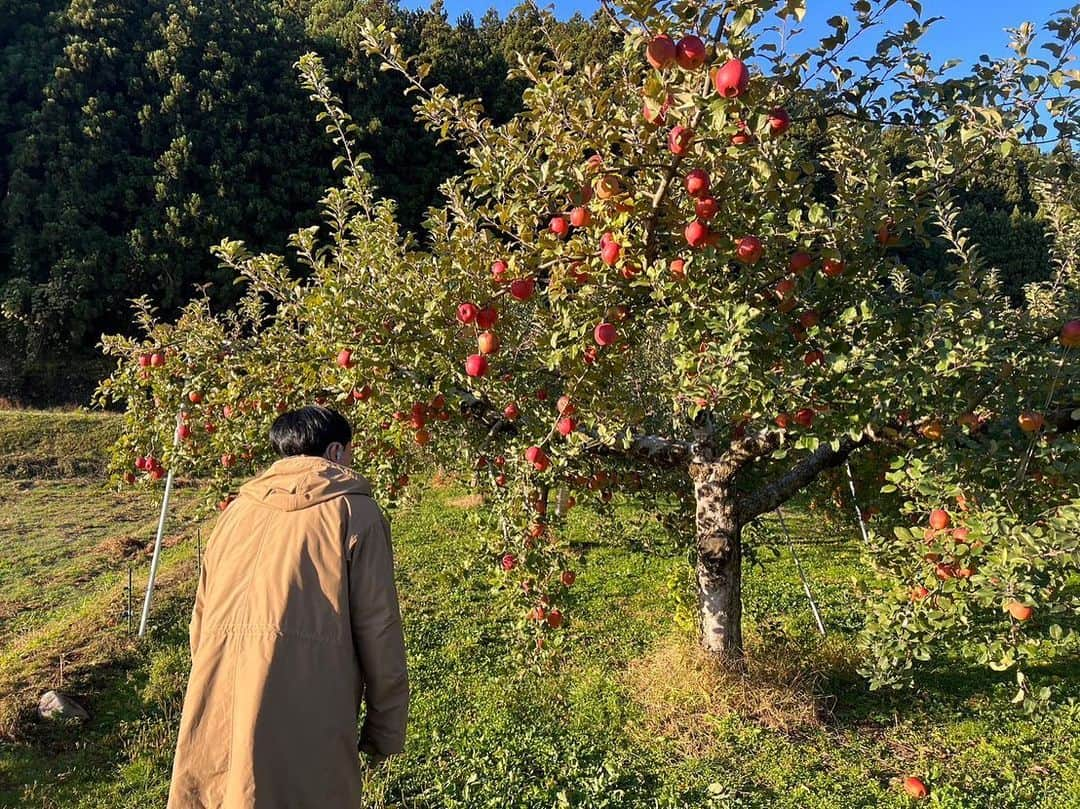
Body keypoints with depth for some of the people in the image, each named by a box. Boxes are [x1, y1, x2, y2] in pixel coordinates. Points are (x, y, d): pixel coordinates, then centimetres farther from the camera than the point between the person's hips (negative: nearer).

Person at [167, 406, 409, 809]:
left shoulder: (238, 507, 14)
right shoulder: (354, 511, -1)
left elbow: (202, 618, 18)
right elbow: (378, 629, -4)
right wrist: (385, 730, 5)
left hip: (217, 716, 5)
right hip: (303, 719, -5)